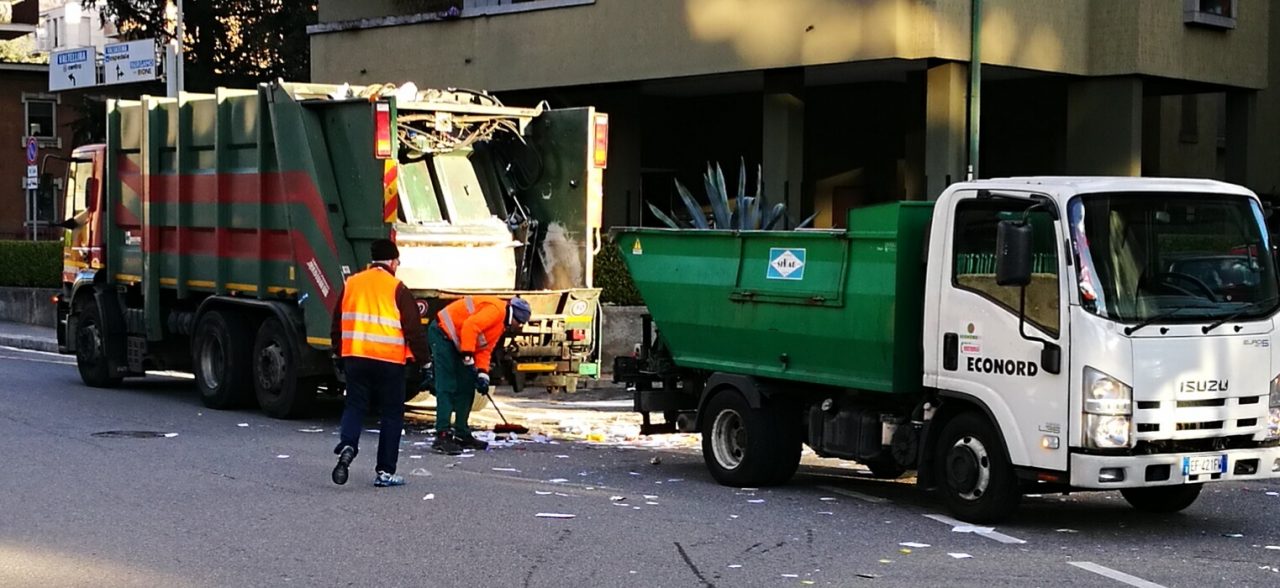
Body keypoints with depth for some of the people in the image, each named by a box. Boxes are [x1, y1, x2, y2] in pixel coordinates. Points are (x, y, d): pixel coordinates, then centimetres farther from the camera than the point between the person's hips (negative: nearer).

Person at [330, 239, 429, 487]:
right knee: (391, 413, 6)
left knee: (354, 406, 12)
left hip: (354, 358, 4)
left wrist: (340, 356, 25)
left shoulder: (351, 284, 8)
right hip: (389, 360, -4)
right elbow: (413, 328, -6)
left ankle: (347, 446, -17)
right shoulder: (397, 289, -7)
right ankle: (385, 471, 6)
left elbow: (338, 324, 15)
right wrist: (422, 357, 5)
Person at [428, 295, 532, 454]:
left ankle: (461, 434, 17)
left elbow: (484, 350, 15)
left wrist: (482, 374, 1)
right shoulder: (496, 310, -17)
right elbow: (470, 326, -28)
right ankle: (442, 436, -21)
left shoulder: (501, 324, 16)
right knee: (447, 386, -16)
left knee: (466, 387, 11)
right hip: (442, 334, -11)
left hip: (456, 342, 11)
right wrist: (467, 356, -26)